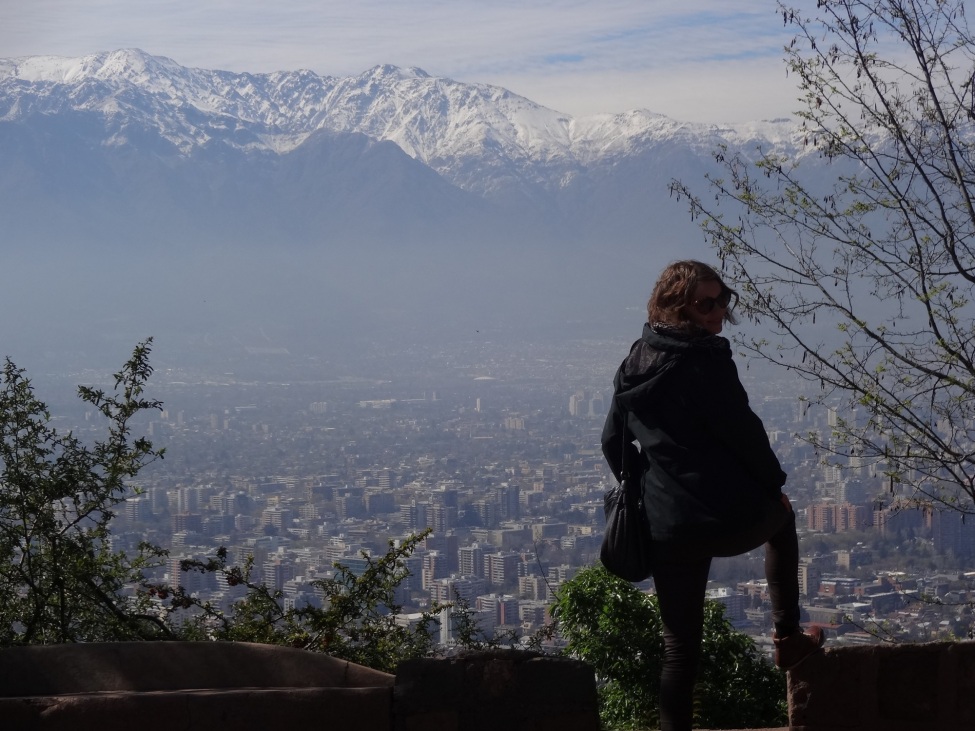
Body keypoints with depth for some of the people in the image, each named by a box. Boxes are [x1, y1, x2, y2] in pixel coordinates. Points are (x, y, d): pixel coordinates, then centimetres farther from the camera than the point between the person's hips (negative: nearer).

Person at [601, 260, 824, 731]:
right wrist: (774, 482, 0)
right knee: (782, 518, 31)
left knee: (680, 647, 11)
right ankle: (788, 635, 29)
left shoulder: (634, 365, 10)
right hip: (731, 516, -5)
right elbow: (740, 428, -14)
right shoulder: (704, 357, -12)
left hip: (667, 528, 5)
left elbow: (613, 441, 15)